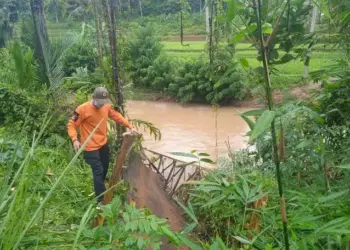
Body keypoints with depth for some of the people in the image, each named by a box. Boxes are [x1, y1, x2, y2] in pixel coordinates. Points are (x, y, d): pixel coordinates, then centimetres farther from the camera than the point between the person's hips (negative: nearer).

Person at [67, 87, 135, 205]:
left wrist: (130, 126, 7)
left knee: (105, 168, 22)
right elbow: (71, 124, -16)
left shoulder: (106, 106, -3)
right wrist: (75, 139, -30)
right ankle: (102, 200, 5)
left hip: (103, 144, 7)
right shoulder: (82, 109, -21)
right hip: (91, 147, -7)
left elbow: (117, 116, 11)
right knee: (98, 171, -6)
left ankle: (100, 188, 48)